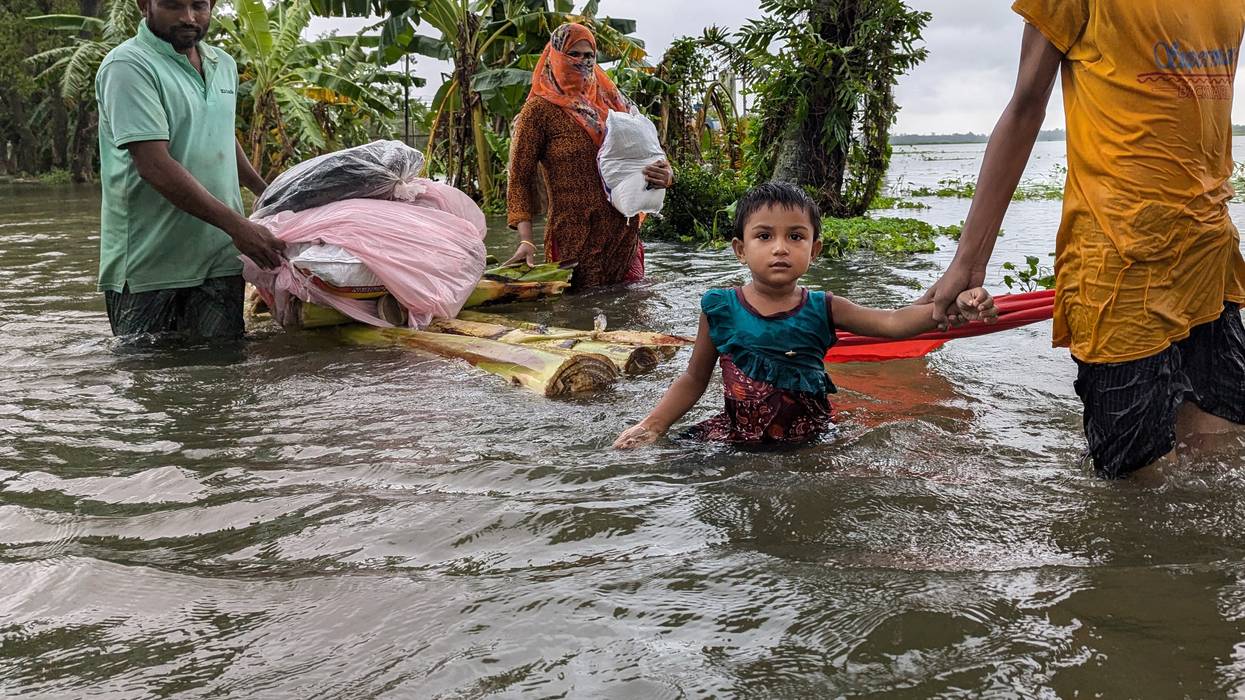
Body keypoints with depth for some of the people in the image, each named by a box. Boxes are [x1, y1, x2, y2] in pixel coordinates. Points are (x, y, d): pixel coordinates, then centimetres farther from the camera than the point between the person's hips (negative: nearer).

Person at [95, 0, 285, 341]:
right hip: (147, 264, -6)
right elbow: (155, 165, -21)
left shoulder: (224, 64, 13)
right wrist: (236, 225, -26)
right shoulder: (127, 66, -12)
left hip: (219, 259, 6)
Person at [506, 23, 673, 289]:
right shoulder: (539, 110, -3)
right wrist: (526, 240, -19)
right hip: (574, 238, -5)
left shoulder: (609, 100, 11)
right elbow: (520, 179, -6)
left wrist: (665, 174, -9)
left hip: (624, 235, 5)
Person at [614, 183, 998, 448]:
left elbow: (893, 322, -11)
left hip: (809, 440, 1)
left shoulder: (822, 310, -2)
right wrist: (652, 425, -5)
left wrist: (955, 305, -28)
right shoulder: (720, 309, -4)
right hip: (738, 437, -1)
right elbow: (694, 379, 6)